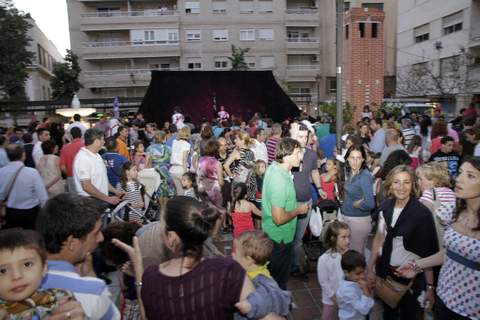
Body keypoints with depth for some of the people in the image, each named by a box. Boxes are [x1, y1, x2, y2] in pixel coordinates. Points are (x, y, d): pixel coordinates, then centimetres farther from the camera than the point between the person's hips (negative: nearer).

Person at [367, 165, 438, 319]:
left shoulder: (422, 213, -18)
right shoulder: (386, 206, -5)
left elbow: (428, 253, -15)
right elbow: (379, 239, 3)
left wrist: (430, 286, -16)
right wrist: (370, 269, 3)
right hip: (385, 270, 4)